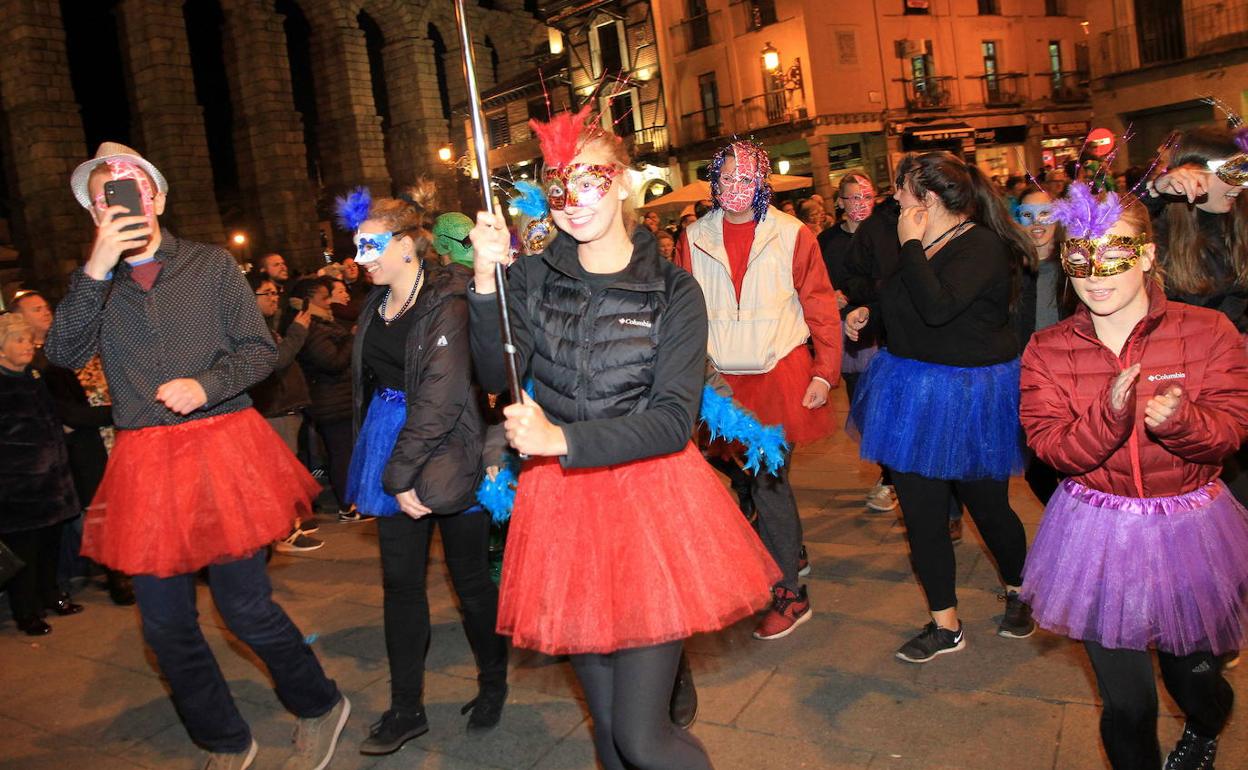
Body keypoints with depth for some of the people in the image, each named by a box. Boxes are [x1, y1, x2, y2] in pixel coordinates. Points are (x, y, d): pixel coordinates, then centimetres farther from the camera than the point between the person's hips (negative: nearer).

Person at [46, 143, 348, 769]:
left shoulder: (211, 265, 4)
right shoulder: (92, 284, 9)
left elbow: (260, 349, 2)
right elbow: (64, 355, -7)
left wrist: (206, 385, -15)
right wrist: (97, 269, -17)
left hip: (222, 448, -3)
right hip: (144, 462, 3)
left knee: (244, 607, -2)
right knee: (165, 624, 8)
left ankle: (319, 707, 25)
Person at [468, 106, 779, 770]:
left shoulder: (673, 291, -5)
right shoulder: (533, 278, 3)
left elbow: (673, 420, -13)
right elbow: (498, 379, -8)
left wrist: (561, 439, -22)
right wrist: (486, 280, -20)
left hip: (651, 498, -3)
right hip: (563, 505, 4)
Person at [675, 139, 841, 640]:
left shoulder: (792, 235, -1)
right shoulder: (694, 240, 5)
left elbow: (820, 307, 0)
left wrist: (825, 371, -6)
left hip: (779, 376, -3)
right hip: (721, 381, 3)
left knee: (768, 481, -5)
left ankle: (788, 593, 12)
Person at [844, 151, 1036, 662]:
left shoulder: (981, 246, -17)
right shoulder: (922, 244, 6)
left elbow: (937, 307, -33)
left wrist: (912, 245, -23)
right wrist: (869, 311, 9)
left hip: (970, 397, -7)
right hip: (914, 389, 7)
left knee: (986, 504, 11)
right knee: (921, 509, 8)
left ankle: (1017, 592, 42)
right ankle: (945, 624, 22)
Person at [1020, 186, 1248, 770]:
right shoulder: (1047, 350, -7)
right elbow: (1050, 446, -14)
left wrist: (1179, 420, -32)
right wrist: (1109, 416, -32)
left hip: (1189, 531, 1)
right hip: (1097, 536, 0)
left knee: (1191, 674, 22)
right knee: (1126, 703, 6)